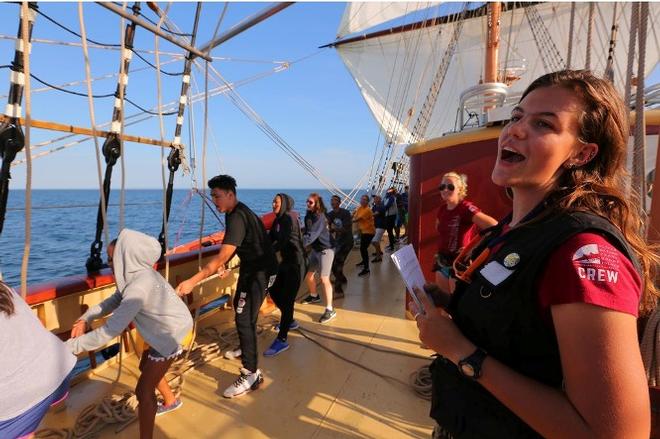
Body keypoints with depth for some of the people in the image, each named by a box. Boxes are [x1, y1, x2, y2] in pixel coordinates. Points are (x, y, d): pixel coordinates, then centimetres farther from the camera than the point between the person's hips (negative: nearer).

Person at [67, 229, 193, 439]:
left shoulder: (139, 286, -34)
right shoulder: (137, 273, -4)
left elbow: (111, 330, -33)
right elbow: (115, 300, 10)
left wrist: (71, 346, -25)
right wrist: (85, 318, -1)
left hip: (171, 334, -10)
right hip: (167, 328, 10)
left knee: (143, 391, -5)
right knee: (146, 366, 30)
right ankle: (170, 401, 54)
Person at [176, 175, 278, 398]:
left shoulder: (237, 217, -27)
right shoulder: (235, 212, 6)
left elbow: (222, 255, -35)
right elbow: (231, 246, 17)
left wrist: (193, 281, -37)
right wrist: (224, 265, 2)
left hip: (260, 271, -11)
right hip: (251, 267, 11)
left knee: (244, 318, -12)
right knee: (240, 307, 24)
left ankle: (251, 374, -5)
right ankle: (246, 348, 45)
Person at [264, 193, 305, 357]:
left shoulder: (290, 218, -16)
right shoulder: (277, 220, 10)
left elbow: (282, 242, -25)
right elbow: (270, 239, 5)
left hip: (295, 263, -9)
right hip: (285, 262, 9)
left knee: (287, 298, -7)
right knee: (274, 291, 16)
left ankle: (282, 340, -1)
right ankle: (290, 321, 37)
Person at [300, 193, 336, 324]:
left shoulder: (320, 217, -22)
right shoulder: (308, 215, 3)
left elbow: (312, 235, -33)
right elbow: (307, 232, 8)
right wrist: (307, 245, -4)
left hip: (325, 250, -9)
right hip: (315, 249, 9)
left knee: (324, 279, -13)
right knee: (308, 274, 17)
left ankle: (330, 310, -9)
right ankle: (314, 296, 43)